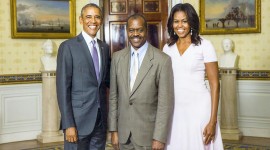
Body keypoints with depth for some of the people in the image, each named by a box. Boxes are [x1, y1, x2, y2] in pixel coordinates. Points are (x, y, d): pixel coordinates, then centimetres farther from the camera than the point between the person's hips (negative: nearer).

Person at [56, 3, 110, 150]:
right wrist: (68, 124, -15)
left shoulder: (105, 47, 11)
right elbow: (63, 87, -11)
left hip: (101, 118, 5)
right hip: (78, 118, -5)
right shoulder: (68, 46, -6)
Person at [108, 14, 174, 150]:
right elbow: (113, 96, 6)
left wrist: (159, 137, -12)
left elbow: (165, 102, -10)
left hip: (148, 134, -3)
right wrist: (113, 130, 4)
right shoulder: (117, 57, 2)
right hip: (123, 133, 4)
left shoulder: (162, 60, -11)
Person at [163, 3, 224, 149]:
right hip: (174, 110, 4)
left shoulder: (204, 45, -6)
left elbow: (215, 84, -7)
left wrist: (213, 121, -12)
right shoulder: (167, 47, 7)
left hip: (199, 108, -4)